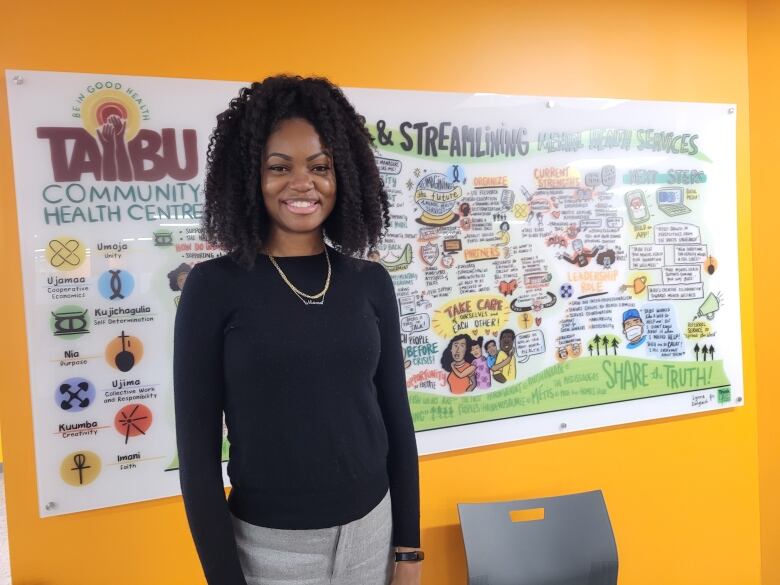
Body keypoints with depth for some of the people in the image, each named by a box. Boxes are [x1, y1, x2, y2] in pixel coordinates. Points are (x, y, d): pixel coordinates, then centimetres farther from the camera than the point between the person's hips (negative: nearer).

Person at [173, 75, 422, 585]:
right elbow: (198, 448, -8)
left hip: (371, 530, 3)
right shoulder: (215, 286, -11)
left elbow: (397, 418, 3)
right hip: (266, 544, -2)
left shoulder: (371, 282, -2)